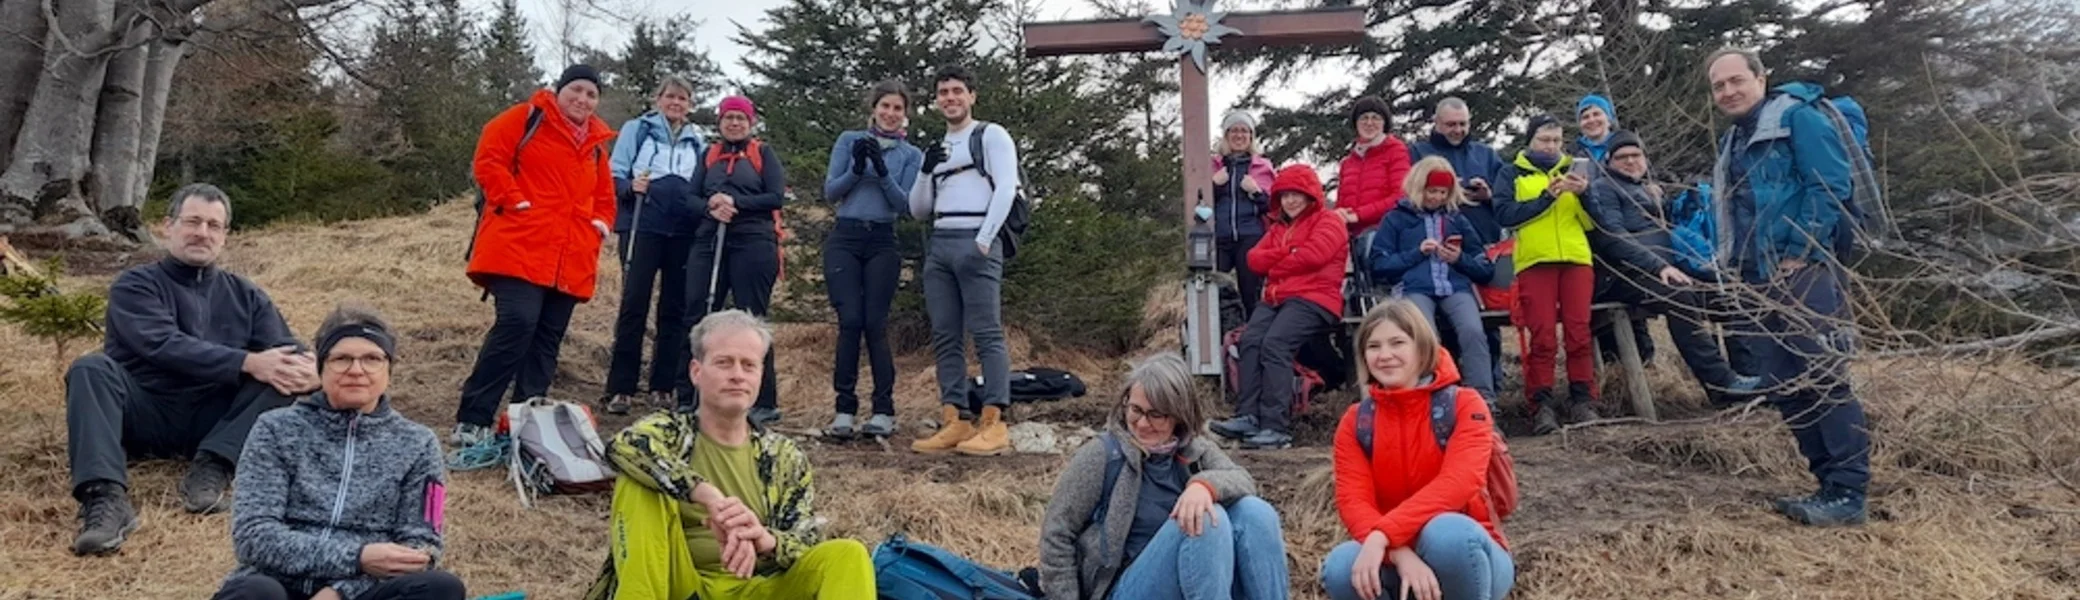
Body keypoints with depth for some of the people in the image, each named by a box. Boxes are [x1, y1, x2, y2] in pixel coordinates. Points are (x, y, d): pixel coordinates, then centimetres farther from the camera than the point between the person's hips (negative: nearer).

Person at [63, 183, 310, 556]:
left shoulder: (245, 297, 16)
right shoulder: (136, 285, 5)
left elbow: (285, 351, 2)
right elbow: (163, 346, -15)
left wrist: (310, 369, -24)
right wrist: (247, 363, -27)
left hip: (215, 422, 2)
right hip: (143, 416, -2)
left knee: (282, 375, -17)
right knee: (92, 368, -28)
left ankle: (211, 469, -32)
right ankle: (106, 498, -44)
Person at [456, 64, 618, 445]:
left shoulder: (596, 144, 21)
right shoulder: (527, 118, 3)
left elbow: (604, 196, 29)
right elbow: (489, 159, -6)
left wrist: (602, 222, 10)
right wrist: (514, 201, -13)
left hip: (570, 260, 7)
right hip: (519, 248, -7)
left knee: (548, 337, 6)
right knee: (517, 323, -19)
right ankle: (471, 421, -13)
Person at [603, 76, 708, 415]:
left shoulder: (697, 141, 17)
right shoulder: (637, 129, 8)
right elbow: (615, 174, 3)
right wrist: (631, 187, -17)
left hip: (684, 231, 3)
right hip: (642, 225, -3)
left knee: (675, 308, 3)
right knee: (634, 302, -8)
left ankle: (663, 387, 10)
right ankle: (620, 389, -4)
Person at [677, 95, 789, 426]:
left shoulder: (763, 153, 9)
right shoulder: (709, 154, 18)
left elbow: (777, 197, -3)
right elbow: (691, 197, 10)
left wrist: (736, 203, -13)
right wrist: (711, 206, -11)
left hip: (753, 243, -4)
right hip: (709, 241, 4)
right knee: (697, 317, 0)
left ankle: (765, 402, 1)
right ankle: (688, 398, 7)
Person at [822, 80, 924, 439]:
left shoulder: (911, 155, 8)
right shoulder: (850, 141, 8)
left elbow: (905, 205, -1)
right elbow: (830, 191, 4)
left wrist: (883, 172, -14)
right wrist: (856, 168, -12)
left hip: (883, 244, 0)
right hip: (845, 239, 0)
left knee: (875, 325, -5)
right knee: (850, 322, -8)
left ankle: (884, 411, 0)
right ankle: (845, 409, -3)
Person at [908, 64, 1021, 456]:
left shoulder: (991, 135, 5)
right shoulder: (936, 149, 24)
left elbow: (1006, 188, -9)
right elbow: (918, 211, 21)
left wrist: (983, 241, -17)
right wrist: (926, 171, 4)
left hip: (975, 241, -7)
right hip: (938, 244, 7)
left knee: (987, 333, -10)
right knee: (944, 336, 2)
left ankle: (994, 424, -13)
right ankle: (954, 422, 3)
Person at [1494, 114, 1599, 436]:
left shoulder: (1573, 171, 22)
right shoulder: (1513, 175, 14)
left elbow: (1593, 222, 14)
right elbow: (1505, 214, -5)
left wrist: (1585, 193, -4)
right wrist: (1547, 196, -11)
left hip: (1576, 260, 3)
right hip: (1534, 262, -2)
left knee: (1579, 333, -6)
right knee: (1542, 337, -10)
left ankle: (1583, 402, 0)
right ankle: (1542, 406, -8)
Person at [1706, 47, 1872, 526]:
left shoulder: (1798, 118, -3)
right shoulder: (1732, 143, 23)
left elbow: (1831, 185, -14)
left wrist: (1799, 255, -17)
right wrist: (1730, 265, 14)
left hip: (1801, 275, -9)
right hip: (1756, 284, 9)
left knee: (1824, 383, -10)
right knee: (1786, 390, 8)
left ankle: (1848, 494, -8)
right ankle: (1831, 484, 15)